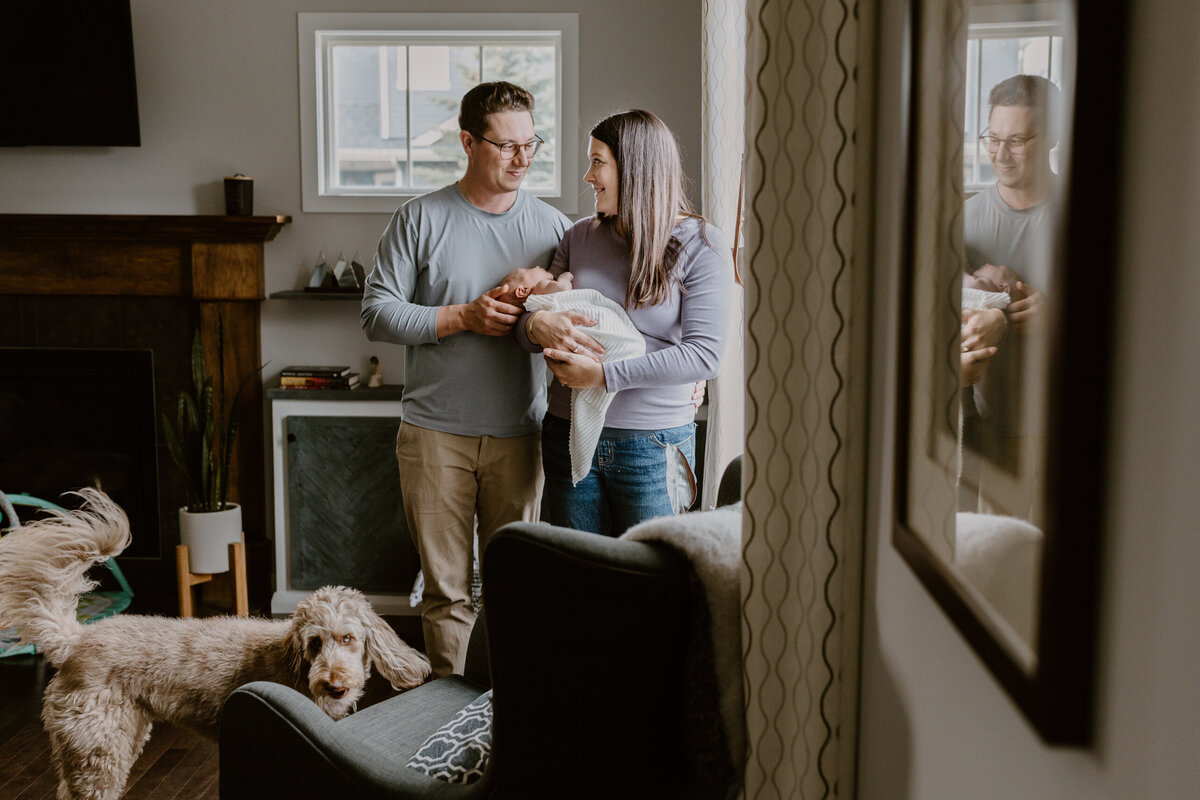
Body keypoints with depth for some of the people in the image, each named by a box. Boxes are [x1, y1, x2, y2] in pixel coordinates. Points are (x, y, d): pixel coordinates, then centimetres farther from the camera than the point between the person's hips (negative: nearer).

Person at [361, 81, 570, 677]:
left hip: (519, 434, 2)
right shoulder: (421, 219, 0)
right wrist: (462, 317, -15)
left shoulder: (552, 226, 6)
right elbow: (377, 313, -3)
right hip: (435, 433, -1)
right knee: (446, 588, 5)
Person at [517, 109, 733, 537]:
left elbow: (704, 354, -15)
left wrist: (604, 375, -19)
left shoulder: (700, 246, -5)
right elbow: (528, 325, 11)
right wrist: (536, 325, -14)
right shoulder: (579, 237, 9)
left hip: (653, 446, -4)